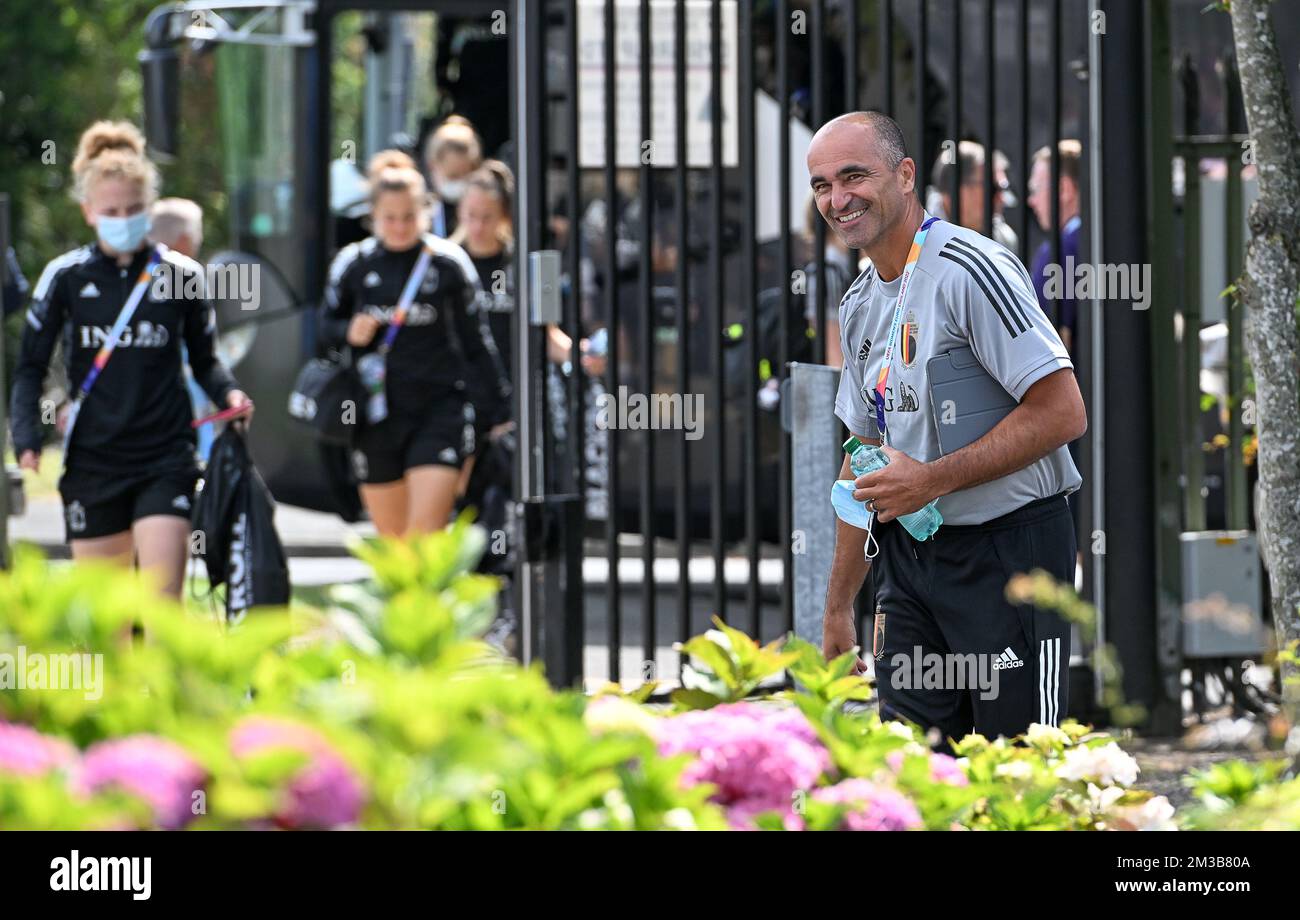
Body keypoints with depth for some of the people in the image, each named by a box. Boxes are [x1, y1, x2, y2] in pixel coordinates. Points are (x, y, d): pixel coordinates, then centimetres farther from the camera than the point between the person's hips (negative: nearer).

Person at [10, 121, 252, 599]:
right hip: (92, 464, 1)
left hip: (165, 460, -1)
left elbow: (204, 361, 13)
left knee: (164, 598, -14)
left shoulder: (181, 275, 2)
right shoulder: (65, 277, 2)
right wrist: (27, 439, -7)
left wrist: (228, 393, -8)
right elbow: (30, 367, 6)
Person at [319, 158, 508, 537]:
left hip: (439, 410, -3)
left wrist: (493, 410, 4)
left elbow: (475, 340, 5)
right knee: (391, 538, 9)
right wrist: (349, 333, -9)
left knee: (425, 532, -16)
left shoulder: (448, 262, -1)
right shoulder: (353, 263, 4)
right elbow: (327, 323, 15)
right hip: (377, 417, 3)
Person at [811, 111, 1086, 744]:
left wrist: (933, 479, -19)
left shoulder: (969, 269, -14)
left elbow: (1062, 413, -20)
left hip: (1008, 550, -8)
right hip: (909, 557, 8)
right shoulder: (858, 306, 13)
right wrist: (838, 608, 19)